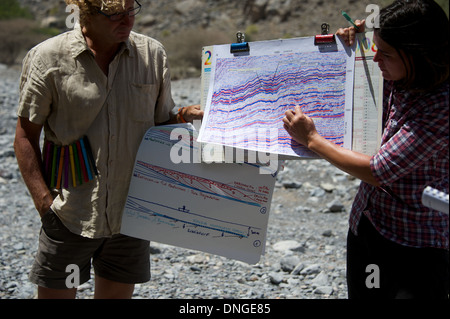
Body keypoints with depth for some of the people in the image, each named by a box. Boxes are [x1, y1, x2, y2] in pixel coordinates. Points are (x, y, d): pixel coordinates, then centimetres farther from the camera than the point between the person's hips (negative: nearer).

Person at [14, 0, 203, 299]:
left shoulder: (153, 54, 2)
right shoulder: (48, 58, -7)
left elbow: (162, 122, 11)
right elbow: (26, 136, -3)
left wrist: (184, 116, -11)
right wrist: (45, 203, -10)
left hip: (132, 212, 3)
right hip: (72, 215, -3)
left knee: (117, 293, 13)